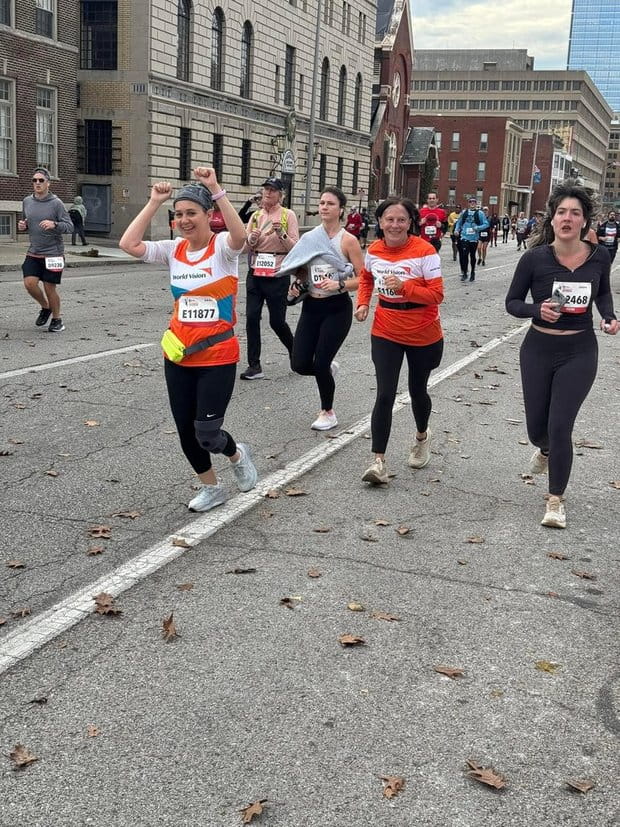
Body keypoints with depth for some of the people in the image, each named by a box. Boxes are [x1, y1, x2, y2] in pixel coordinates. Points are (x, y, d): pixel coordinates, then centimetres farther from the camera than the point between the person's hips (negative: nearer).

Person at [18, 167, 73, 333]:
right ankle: (45, 307, 20)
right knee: (29, 283, -9)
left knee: (50, 288, 0)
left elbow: (69, 226, -12)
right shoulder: (27, 201, 7)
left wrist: (54, 224, -30)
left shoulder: (56, 203, -9)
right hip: (33, 252, 4)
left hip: (53, 253, -4)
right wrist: (23, 226, -1)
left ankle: (57, 319, 22)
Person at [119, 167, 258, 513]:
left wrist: (216, 189, -36)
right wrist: (154, 203, -10)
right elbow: (129, 244, -9)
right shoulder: (173, 250, 4)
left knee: (206, 435, -6)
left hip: (218, 357, -5)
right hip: (178, 356, 6)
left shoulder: (223, 247, -10)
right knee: (186, 432, 12)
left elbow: (240, 236, -34)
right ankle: (212, 488, 35)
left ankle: (237, 454, 30)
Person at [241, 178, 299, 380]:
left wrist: (281, 233, -20)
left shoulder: (288, 215, -2)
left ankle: (295, 353, 27)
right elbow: (244, 245, 14)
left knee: (277, 321, 1)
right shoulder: (256, 215, 11)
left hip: (278, 275, -4)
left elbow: (295, 248, -5)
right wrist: (252, 238, -7)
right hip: (255, 273, 4)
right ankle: (254, 366, 1)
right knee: (251, 317, -5)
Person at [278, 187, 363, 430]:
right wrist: (296, 286, 0)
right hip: (311, 307, 5)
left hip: (337, 309, -5)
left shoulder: (347, 240, -8)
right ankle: (328, 368, 33)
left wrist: (339, 285, -24)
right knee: (300, 365, -2)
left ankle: (328, 412, 19)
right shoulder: (310, 238, 5)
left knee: (320, 364, -6)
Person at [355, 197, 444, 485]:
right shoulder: (374, 250, -3)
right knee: (385, 396, -8)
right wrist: (362, 303, 3)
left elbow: (437, 295, -19)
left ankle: (422, 437, 47)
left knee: (417, 391, 16)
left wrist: (403, 287, -31)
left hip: (423, 335, -2)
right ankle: (379, 461, -5)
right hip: (385, 333, 2)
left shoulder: (424, 251, -17)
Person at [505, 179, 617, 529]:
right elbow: (512, 302, -4)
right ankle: (546, 449, 51)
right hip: (539, 350, 0)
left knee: (560, 427, -6)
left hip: (580, 354, 0)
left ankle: (556, 500, 13)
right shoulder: (535, 258, -13)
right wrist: (537, 310, -24)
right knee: (537, 427, 12)